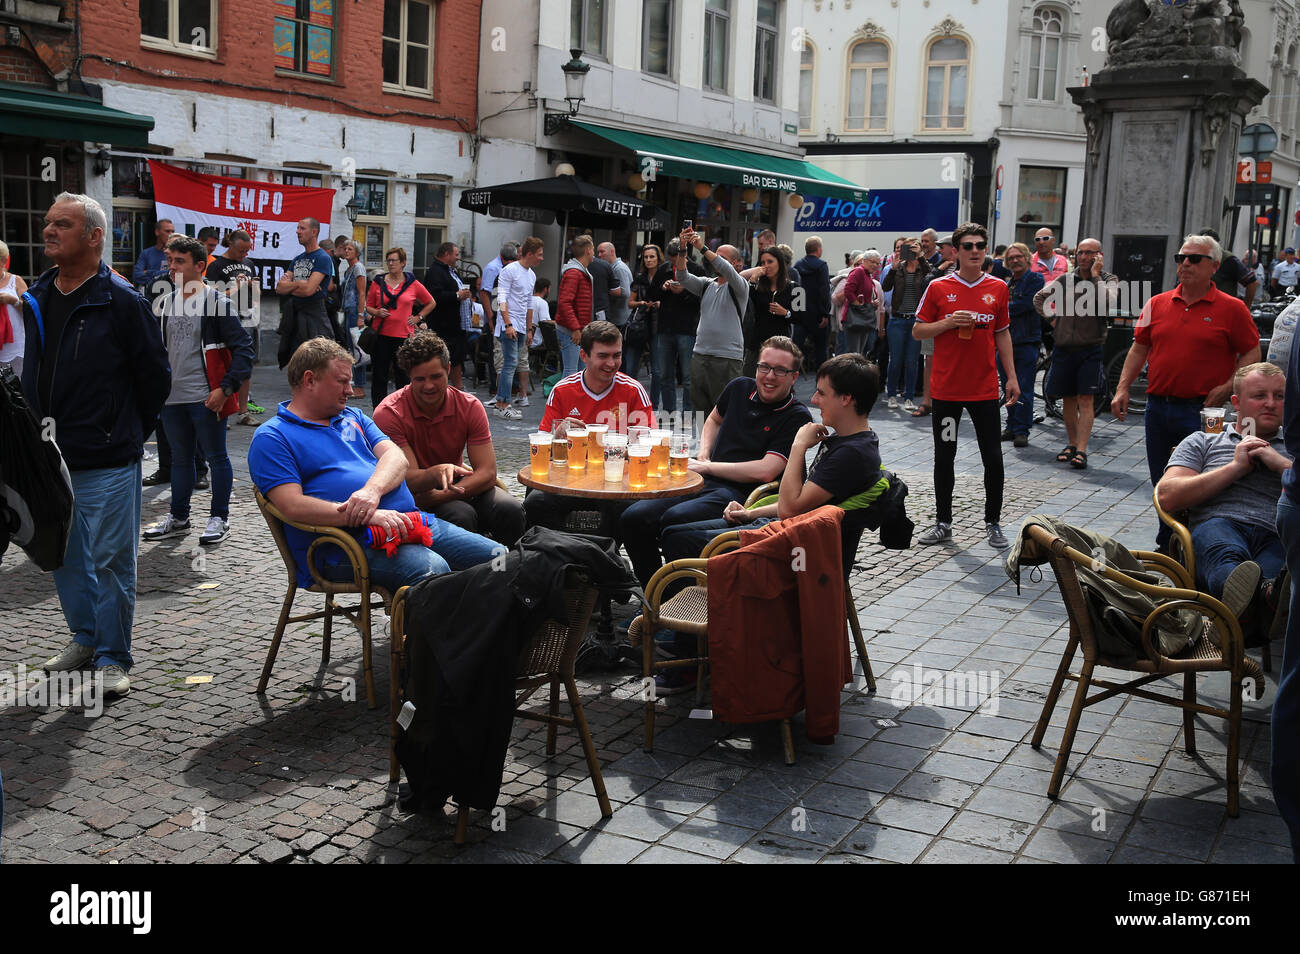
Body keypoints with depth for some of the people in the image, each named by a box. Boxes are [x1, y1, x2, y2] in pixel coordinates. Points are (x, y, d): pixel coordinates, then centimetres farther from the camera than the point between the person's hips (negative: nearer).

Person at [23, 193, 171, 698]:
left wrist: (128, 431, 3)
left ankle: (113, 657, 12)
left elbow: (155, 376, -4)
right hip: (48, 457, 7)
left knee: (111, 560, 0)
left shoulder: (122, 301, -10)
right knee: (63, 556, 15)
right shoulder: (37, 299, 9)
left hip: (107, 462, -6)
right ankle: (85, 636, 32)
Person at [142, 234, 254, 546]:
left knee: (216, 456, 3)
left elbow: (243, 347, -11)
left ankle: (219, 517, 13)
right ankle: (178, 516, 27)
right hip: (172, 397, 6)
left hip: (206, 399, -6)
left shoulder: (217, 302, -8)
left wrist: (226, 388, -16)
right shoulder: (165, 303, 11)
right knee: (180, 458, 16)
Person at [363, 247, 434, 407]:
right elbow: (368, 306, 15)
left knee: (403, 375, -1)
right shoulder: (378, 283, 7)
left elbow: (431, 303, 17)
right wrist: (377, 312, -6)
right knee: (379, 375, 3)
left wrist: (418, 318, 8)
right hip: (381, 335, 1)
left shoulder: (413, 284, 5)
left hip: (403, 335, -1)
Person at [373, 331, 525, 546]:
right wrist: (437, 472, -45)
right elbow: (409, 478, -21)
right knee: (461, 515, -34)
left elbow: (487, 473, -13)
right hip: (414, 495, -3)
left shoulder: (470, 407, -6)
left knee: (511, 510, -25)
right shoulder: (389, 413, -16)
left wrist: (437, 496, -26)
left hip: (456, 487, 4)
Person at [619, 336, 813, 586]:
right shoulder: (740, 388, 12)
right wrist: (703, 453, 13)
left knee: (675, 518, -33)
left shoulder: (797, 417, -6)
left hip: (739, 493, -6)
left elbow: (765, 471, -15)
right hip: (699, 481, 7)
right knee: (632, 518, -14)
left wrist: (707, 467, -8)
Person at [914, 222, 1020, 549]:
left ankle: (993, 523, 15)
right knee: (944, 457, 7)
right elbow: (918, 331, 2)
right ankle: (943, 524, 18)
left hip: (984, 388, 1)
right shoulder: (939, 288, -1)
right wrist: (949, 322, -15)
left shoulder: (998, 288, 5)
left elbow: (1003, 334, 13)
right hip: (946, 388, -1)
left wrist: (1012, 377, 7)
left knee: (993, 458, 1)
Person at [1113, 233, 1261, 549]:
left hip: (1202, 412, -5)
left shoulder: (1232, 308, -2)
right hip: (1158, 409, 5)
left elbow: (1251, 354, 0)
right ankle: (1165, 545, 29)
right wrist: (1123, 388, 6)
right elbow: (1139, 348, 15)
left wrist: (1228, 387, -13)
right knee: (1162, 484, 14)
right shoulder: (1157, 304, 10)